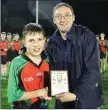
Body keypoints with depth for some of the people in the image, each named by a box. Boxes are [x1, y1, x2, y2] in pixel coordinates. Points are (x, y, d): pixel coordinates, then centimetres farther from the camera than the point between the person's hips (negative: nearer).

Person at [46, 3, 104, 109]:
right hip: (63, 99, 4)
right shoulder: (52, 42, 0)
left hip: (87, 98, -4)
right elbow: (51, 70, 6)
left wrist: (75, 95, -23)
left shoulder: (86, 36, -15)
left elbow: (93, 70, -19)